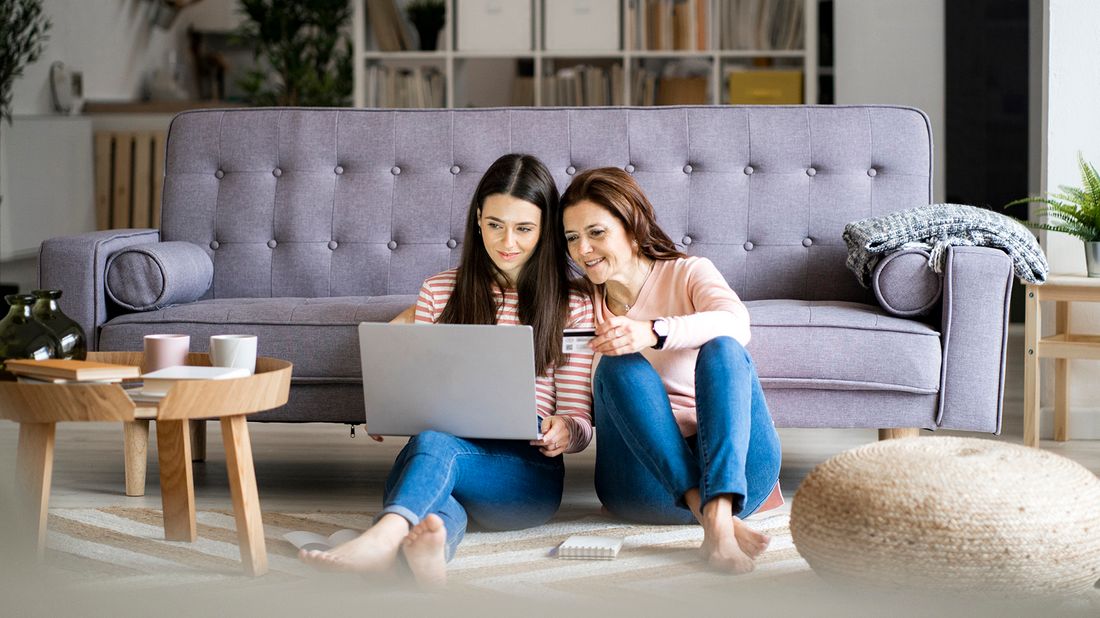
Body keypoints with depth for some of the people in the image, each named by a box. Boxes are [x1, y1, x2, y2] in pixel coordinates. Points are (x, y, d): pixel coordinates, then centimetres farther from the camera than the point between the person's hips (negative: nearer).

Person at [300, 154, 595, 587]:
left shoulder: (573, 306, 11)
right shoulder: (439, 292, 19)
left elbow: (579, 422, 9)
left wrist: (564, 430, -15)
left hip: (526, 473, -3)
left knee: (433, 444, -37)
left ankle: (384, 536, -67)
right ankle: (430, 543, -73)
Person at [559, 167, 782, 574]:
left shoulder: (688, 273, 8)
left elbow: (735, 322, -17)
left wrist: (652, 333, -34)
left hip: (734, 469, -1)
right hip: (645, 481, 1)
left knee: (722, 349, -25)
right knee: (620, 367, -23)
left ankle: (720, 515, -45)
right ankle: (705, 512, -41)